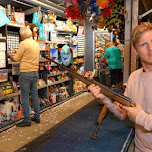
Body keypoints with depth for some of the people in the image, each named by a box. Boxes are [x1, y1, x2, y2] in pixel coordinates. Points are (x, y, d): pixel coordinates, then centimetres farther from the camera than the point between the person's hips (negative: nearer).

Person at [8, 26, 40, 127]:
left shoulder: (23, 43, -12)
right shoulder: (36, 43, 11)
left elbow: (16, 59, -6)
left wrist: (9, 55, 13)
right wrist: (18, 52, 27)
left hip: (26, 73, -7)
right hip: (35, 72, 7)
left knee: (25, 97, 0)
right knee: (35, 95, 13)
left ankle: (27, 120, 6)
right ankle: (37, 117, 21)